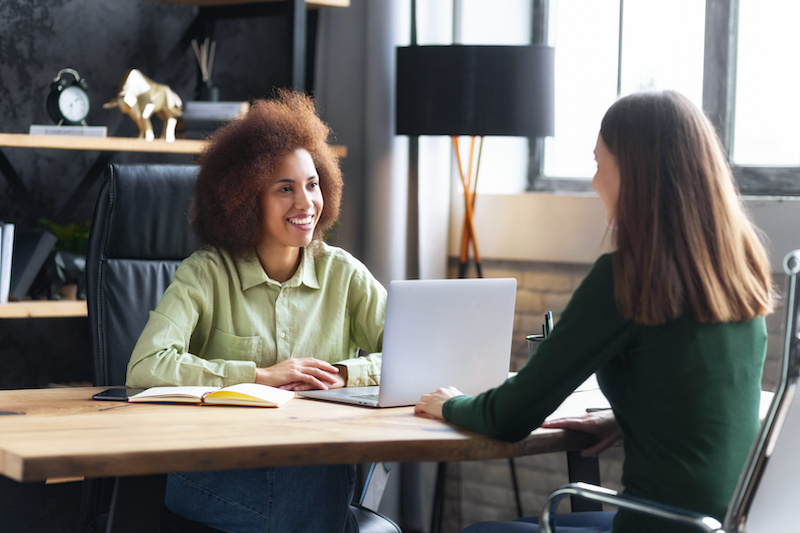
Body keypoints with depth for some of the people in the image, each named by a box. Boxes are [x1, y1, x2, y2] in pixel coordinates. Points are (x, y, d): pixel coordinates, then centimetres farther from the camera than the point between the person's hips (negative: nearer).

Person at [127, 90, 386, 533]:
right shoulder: (206, 275, -1)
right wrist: (260, 375, -15)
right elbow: (146, 366, -16)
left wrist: (343, 375, -13)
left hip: (317, 467, 4)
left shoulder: (341, 273, 9)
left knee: (321, 479, -33)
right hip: (214, 474, -3)